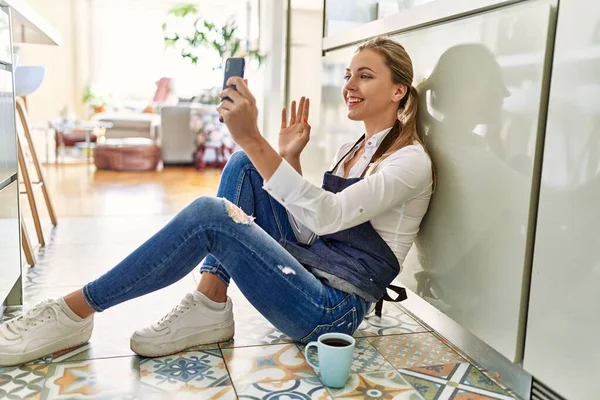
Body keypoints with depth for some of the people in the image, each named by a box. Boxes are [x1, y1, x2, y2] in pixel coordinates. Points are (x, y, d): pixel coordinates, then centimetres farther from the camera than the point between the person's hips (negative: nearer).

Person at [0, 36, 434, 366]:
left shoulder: (410, 161, -10)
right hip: (309, 269, 8)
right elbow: (309, 230, 13)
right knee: (243, 165, -2)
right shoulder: (351, 150, 16)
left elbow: (327, 217, -26)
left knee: (209, 215, -24)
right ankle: (210, 305, -9)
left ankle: (74, 312, -9)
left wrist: (255, 140, -34)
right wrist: (289, 158, 2)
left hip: (335, 309, -8)